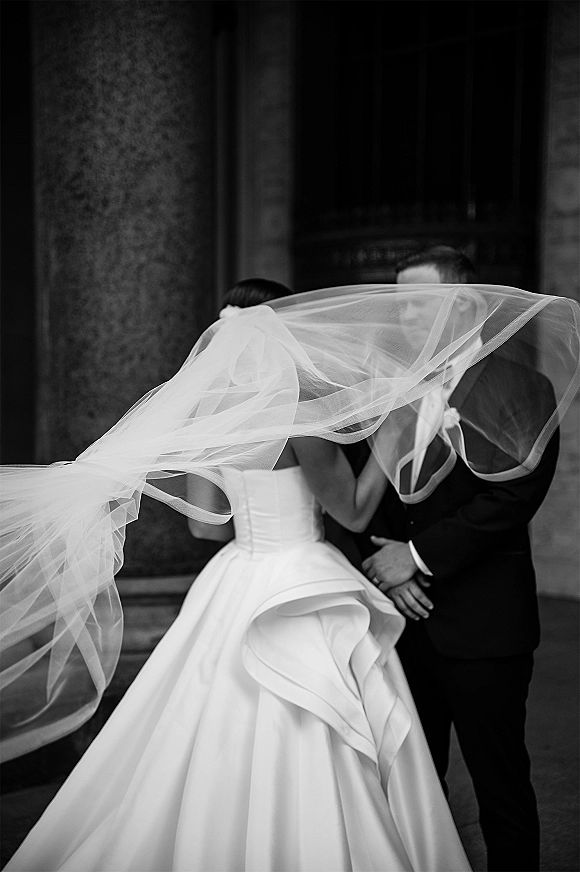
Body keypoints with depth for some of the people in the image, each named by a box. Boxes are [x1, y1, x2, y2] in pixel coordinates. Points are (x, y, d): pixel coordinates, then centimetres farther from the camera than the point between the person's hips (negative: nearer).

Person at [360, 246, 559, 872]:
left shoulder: (522, 391, -8)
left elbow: (510, 498, -17)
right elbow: (372, 495, 11)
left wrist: (419, 555, -16)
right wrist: (387, 563, -6)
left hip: (482, 629, -6)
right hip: (408, 619, 6)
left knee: (501, 787, 5)